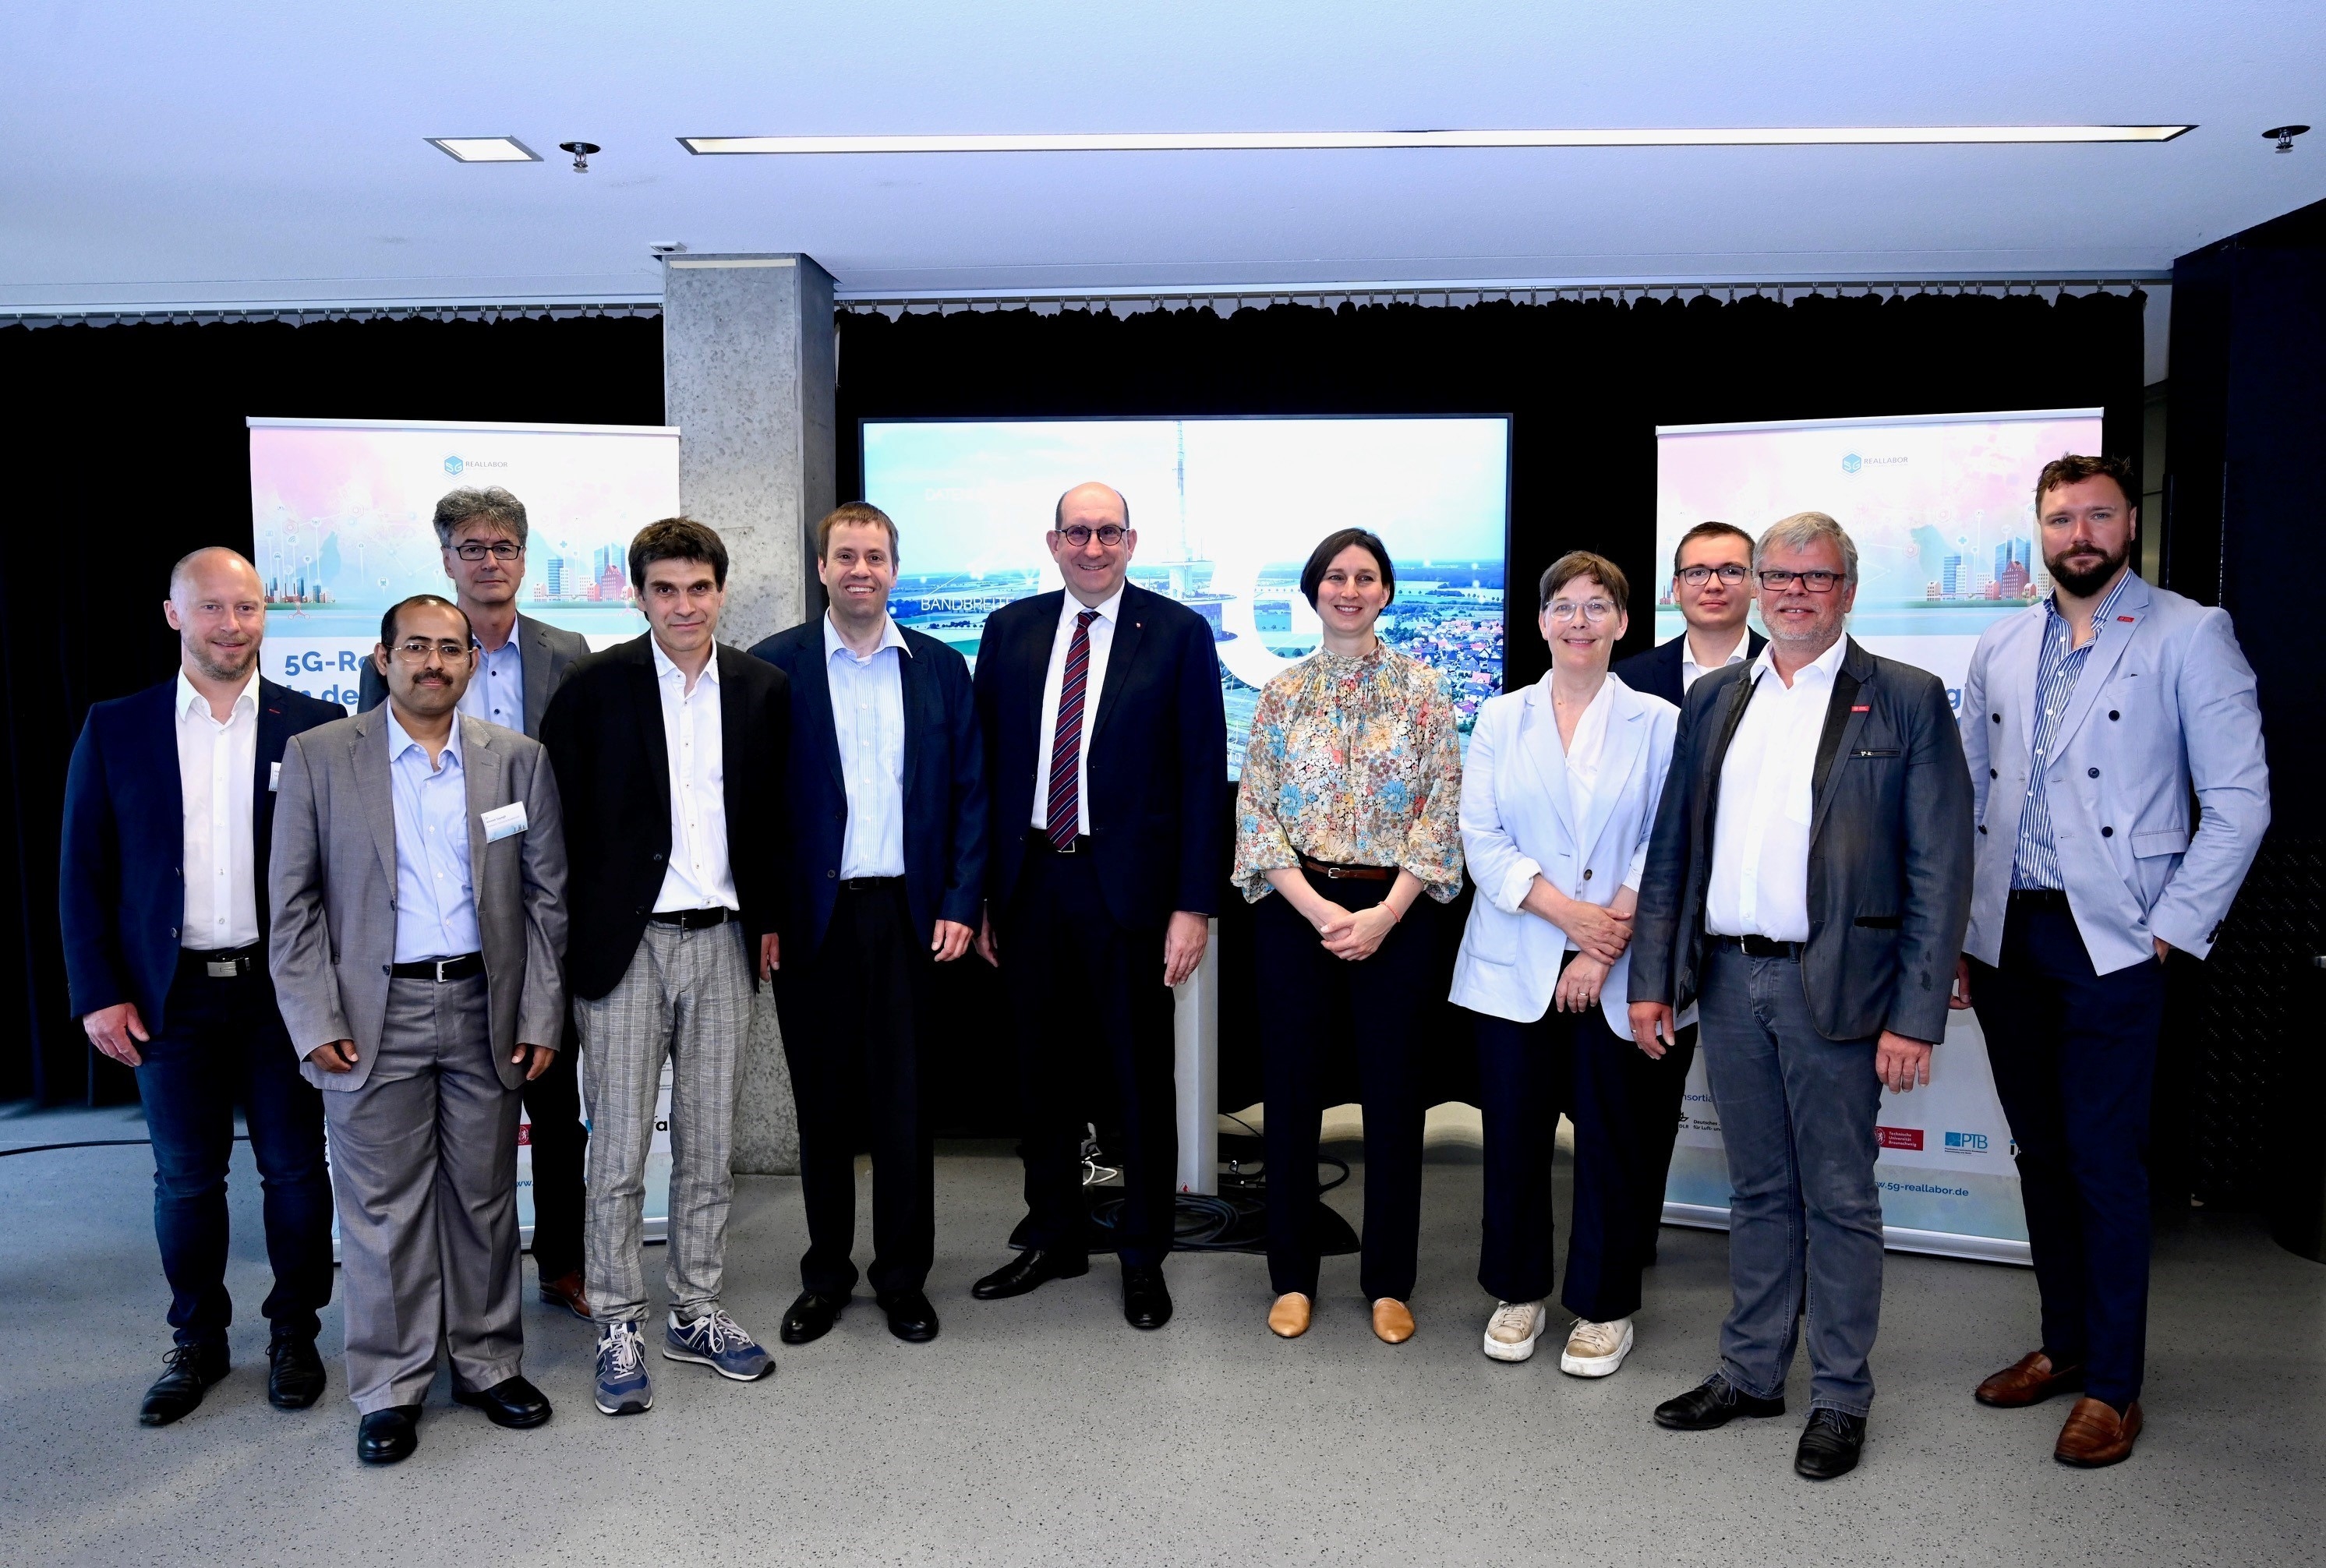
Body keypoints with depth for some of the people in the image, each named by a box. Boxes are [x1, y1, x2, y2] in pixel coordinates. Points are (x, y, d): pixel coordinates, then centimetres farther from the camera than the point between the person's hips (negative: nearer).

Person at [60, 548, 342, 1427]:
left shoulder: (314, 726, -1)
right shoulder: (114, 730, 3)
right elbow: (85, 874, 3)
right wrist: (99, 992, -3)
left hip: (283, 987, -1)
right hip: (172, 995, 1)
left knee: (295, 1169, 8)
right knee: (185, 1179, 12)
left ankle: (294, 1334, 26)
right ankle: (196, 1342, 29)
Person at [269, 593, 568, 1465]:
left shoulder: (518, 760, 5)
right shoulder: (318, 758, 1)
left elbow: (546, 896, 5)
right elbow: (294, 903, 1)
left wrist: (541, 1014, 0)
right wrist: (315, 1021, -6)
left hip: (486, 1012, 2)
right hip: (374, 1016, -1)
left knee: (485, 1196, 11)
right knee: (382, 1205, 5)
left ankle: (487, 1362, 27)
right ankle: (389, 1388, 20)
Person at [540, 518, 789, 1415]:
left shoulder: (761, 690, 6)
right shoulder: (596, 686, -4)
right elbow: (561, 816, -2)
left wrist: (768, 918, 8)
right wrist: (576, 931, -5)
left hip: (722, 939, 3)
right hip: (625, 942, -3)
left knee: (709, 1144, 12)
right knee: (619, 1149, 3)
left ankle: (696, 1313, 26)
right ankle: (618, 1328, 18)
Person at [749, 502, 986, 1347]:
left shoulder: (940, 667, 7)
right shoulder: (774, 665, 1)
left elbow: (969, 793, 6)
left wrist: (960, 904, -2)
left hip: (907, 912, 1)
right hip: (810, 916, -1)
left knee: (903, 1102, 7)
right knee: (822, 1103, 10)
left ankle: (903, 1276, 22)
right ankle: (826, 1273, 26)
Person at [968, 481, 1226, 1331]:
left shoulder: (1178, 633, -4)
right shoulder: (1010, 630, 7)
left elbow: (1203, 775, -6)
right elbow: (986, 765, 7)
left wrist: (1194, 905, -11)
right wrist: (980, 895, 4)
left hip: (1129, 887, -3)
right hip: (1031, 884, 4)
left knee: (1141, 1078, 8)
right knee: (1043, 1074, 15)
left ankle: (1143, 1255, 25)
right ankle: (1054, 1237, 33)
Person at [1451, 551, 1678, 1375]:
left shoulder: (1659, 723, 3)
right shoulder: (1501, 720, 7)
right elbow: (1481, 837, -1)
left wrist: (1607, 945, -12)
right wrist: (1565, 911, -13)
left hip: (1616, 973, -1)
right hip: (1514, 965, 1)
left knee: (1613, 1138, 6)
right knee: (1514, 1134, 8)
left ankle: (1603, 1306, 23)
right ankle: (1518, 1291, 26)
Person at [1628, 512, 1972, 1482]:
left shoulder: (1906, 701, -2)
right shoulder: (1714, 698, 11)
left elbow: (1940, 870, -6)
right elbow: (1672, 847, 11)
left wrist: (1916, 1015, -12)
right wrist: (1652, 979, 5)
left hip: (1833, 986, -4)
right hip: (1728, 979, 4)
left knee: (1839, 1199, 7)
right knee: (1757, 1190, 15)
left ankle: (1841, 1397, 22)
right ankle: (1751, 1373, 28)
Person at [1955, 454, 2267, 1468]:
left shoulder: (2188, 637, -3)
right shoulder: (2002, 649, 11)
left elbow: (2239, 800, -6)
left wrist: (2173, 929, -10)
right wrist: (1959, 928, 8)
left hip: (2110, 941, -5)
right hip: (2005, 938, 5)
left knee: (2104, 1161, 0)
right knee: (2039, 1151, 13)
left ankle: (2112, 1385, 14)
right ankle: (2063, 1344, 28)